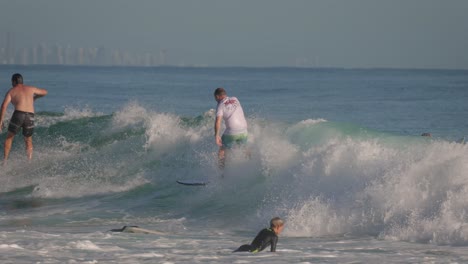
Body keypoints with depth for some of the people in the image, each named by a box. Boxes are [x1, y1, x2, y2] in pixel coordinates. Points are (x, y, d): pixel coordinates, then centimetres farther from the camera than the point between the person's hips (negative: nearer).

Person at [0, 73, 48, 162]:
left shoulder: (11, 91, 12)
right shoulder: (30, 89, 22)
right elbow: (44, 92, 38)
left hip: (18, 114, -2)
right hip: (30, 116, 2)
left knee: (9, 137, 19)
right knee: (28, 141, 23)